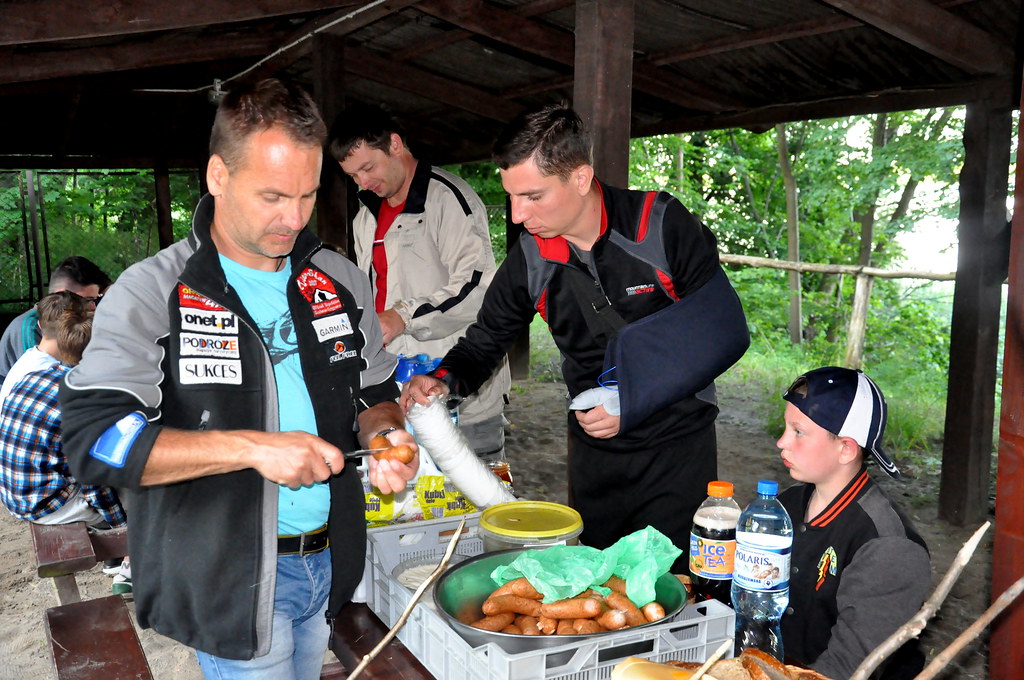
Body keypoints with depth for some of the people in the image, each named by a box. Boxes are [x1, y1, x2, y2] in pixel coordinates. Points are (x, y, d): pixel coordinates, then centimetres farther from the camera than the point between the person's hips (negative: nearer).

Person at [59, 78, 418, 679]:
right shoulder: (152, 293, -13)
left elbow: (375, 395, 13)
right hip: (229, 580, -5)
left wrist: (384, 434, -10)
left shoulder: (341, 281, 2)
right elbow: (95, 438, -21)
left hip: (328, 562, 5)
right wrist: (252, 447, -28)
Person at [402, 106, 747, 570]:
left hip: (679, 442, -3)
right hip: (594, 449, 3)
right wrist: (445, 380, -17)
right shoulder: (530, 257, -7)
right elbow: (486, 340, 5)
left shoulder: (662, 224, -17)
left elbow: (721, 330, -12)